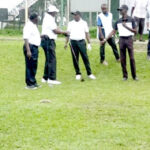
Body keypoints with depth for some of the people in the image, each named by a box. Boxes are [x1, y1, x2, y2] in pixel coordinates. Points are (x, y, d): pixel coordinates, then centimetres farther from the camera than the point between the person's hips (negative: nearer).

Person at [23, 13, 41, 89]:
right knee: (30, 66, -6)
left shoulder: (34, 26, 17)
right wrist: (28, 51, -27)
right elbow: (26, 39, -21)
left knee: (34, 66, 15)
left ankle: (33, 82, 24)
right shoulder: (28, 26, -14)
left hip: (35, 47, 10)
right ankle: (29, 84, -3)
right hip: (30, 47, -10)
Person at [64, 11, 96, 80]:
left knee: (85, 58, -5)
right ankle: (78, 74, 11)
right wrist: (66, 43, 3)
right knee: (75, 59, 2)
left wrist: (89, 43, 2)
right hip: (73, 42, 2)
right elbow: (68, 33, 11)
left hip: (81, 42, -2)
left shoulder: (84, 23, 8)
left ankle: (89, 73, -1)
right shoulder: (70, 23, 11)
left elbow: (87, 33, 7)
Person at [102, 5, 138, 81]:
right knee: (122, 59, 3)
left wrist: (126, 26, -15)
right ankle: (125, 76, 11)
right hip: (121, 40, 3)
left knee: (132, 58, -3)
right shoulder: (118, 21, 8)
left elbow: (135, 31, -5)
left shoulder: (131, 20, -1)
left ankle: (134, 76, 4)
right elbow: (113, 32, 9)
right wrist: (106, 39, 1)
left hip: (129, 39, -3)